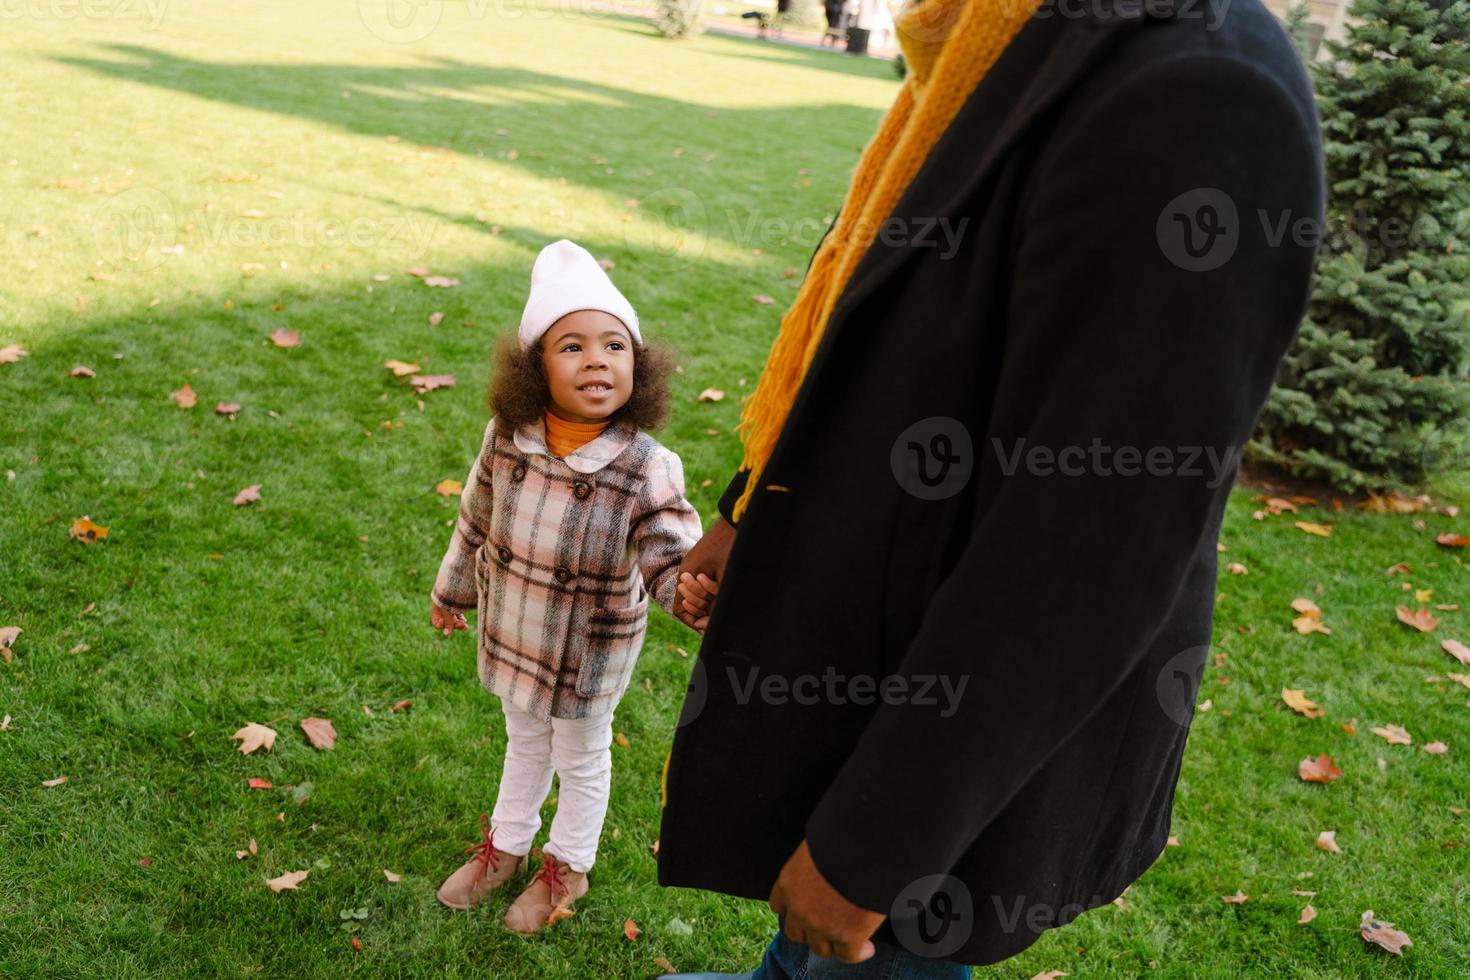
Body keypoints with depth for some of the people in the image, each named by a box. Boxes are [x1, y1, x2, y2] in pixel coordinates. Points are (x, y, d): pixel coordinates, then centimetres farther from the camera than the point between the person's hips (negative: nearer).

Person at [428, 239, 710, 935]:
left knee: (581, 758, 21)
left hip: (591, 655, -4)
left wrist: (695, 588, -53)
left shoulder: (646, 471, -27)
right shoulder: (506, 439, -15)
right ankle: (505, 848, 54)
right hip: (512, 635, 4)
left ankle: (567, 867, 48)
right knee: (524, 743, 29)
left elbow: (674, 556, -29)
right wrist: (452, 591, 15)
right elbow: (476, 521, 1)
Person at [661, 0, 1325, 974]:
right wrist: (755, 515, 14)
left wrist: (866, 845, -22)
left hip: (971, 731, -8)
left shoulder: (1194, 113, -32)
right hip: (896, 612, 8)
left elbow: (1080, 557, -31)